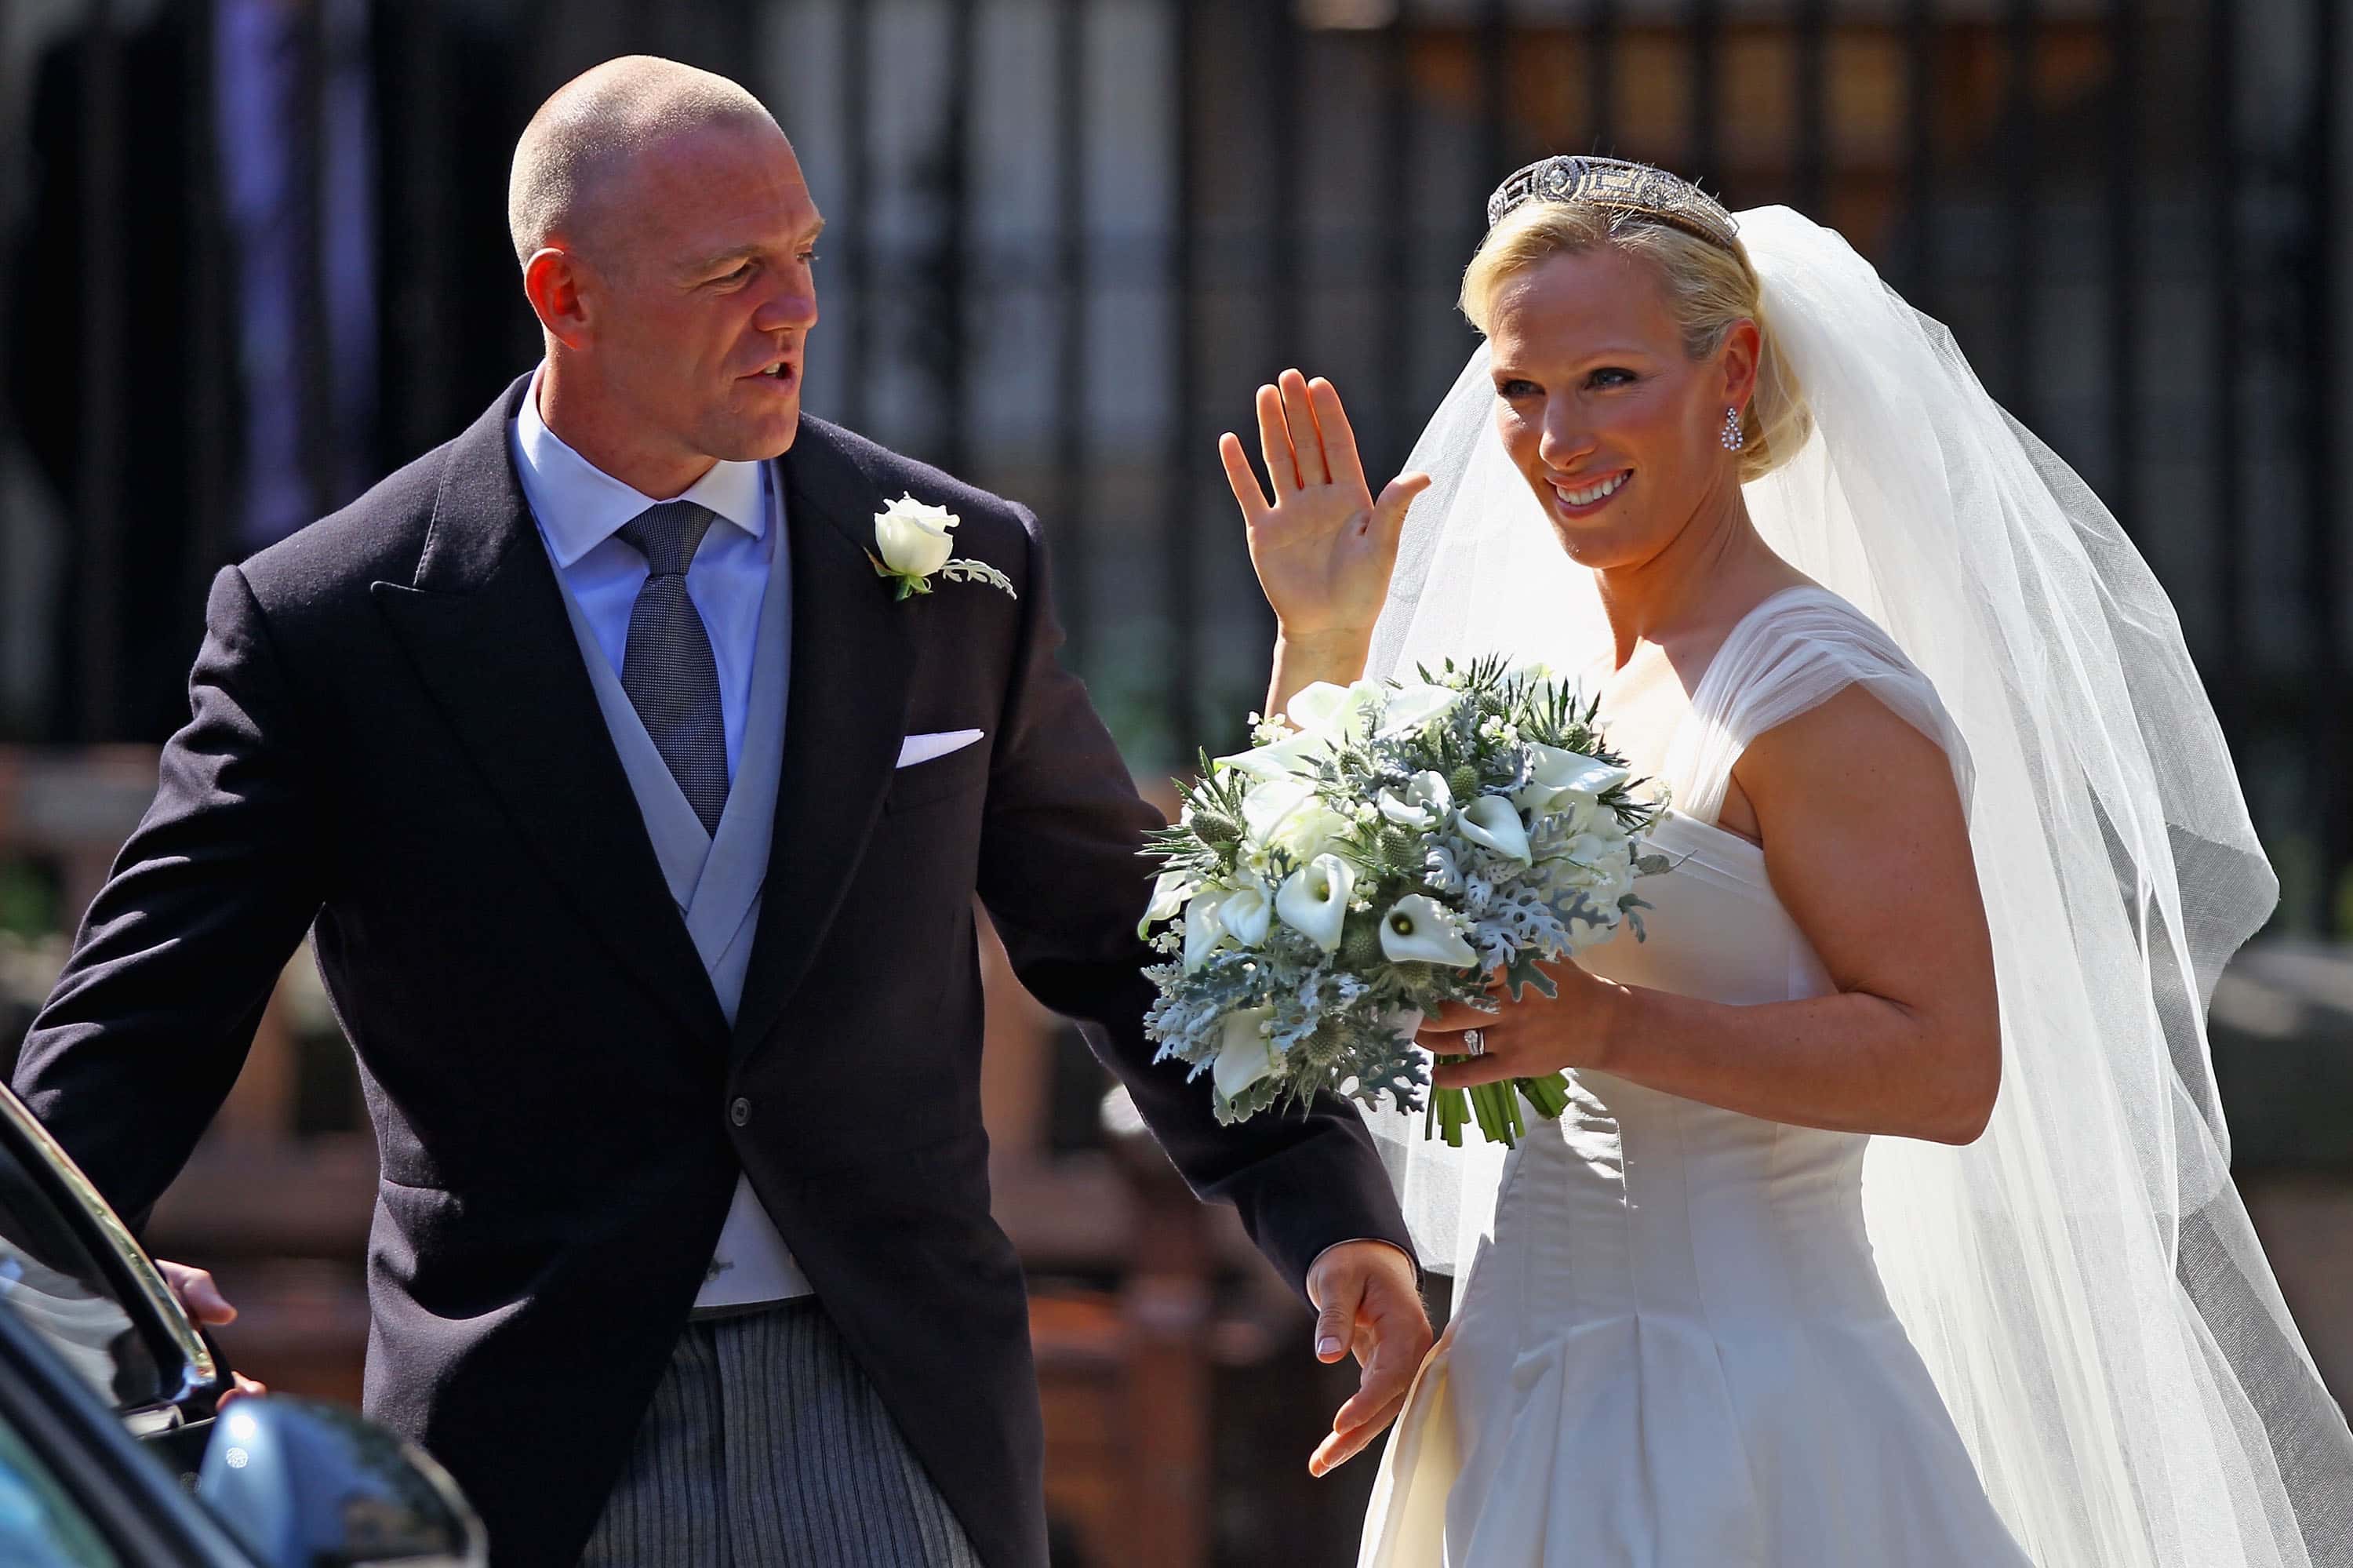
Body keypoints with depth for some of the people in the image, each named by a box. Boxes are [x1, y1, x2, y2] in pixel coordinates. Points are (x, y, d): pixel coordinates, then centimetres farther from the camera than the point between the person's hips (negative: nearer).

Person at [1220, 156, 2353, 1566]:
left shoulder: (1825, 696, -13)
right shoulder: (1534, 669, 10)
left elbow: (1949, 1067, -20)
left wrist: (1608, 1029, -27)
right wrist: (1322, 639, 7)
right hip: (1517, 1395, 8)